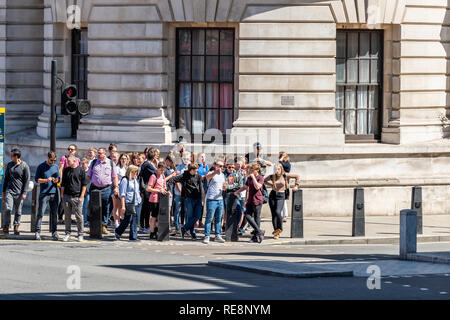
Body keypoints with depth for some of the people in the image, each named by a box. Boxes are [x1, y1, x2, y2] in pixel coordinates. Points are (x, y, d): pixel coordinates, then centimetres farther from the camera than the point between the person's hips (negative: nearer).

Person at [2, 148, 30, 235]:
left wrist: (24, 193, -7)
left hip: (19, 192, -2)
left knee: (18, 211, 4)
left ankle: (16, 227, 14)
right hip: (9, 191, 2)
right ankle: (6, 227, -10)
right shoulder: (9, 165, 9)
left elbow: (27, 180, -2)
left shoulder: (24, 166, -3)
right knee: (8, 209, -12)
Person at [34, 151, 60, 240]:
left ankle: (54, 232, 8)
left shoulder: (56, 167, 13)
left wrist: (56, 180, -6)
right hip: (44, 193, -4)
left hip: (54, 193, 4)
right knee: (40, 213, -7)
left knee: (54, 213, 4)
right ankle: (37, 232, -6)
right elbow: (37, 179, -2)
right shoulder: (41, 167, 1)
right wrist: (46, 180, -16)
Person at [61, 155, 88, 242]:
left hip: (77, 197, -4)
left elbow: (84, 184, 0)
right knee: (67, 216, 5)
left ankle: (80, 234, 6)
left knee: (79, 216, -1)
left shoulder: (81, 170, 0)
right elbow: (63, 184, 17)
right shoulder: (66, 170, 12)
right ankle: (68, 233, 12)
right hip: (67, 196, 4)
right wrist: (62, 194, 9)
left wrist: (81, 196, -6)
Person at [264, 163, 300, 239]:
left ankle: (279, 229, -2)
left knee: (277, 212, -21)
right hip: (272, 196, 3)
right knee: (273, 214, 1)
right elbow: (264, 180, 21)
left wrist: (296, 186, 3)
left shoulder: (285, 176, -3)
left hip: (281, 196, -3)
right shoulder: (272, 177, 3)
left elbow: (297, 176, 4)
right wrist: (271, 185, 9)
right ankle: (276, 231, 10)